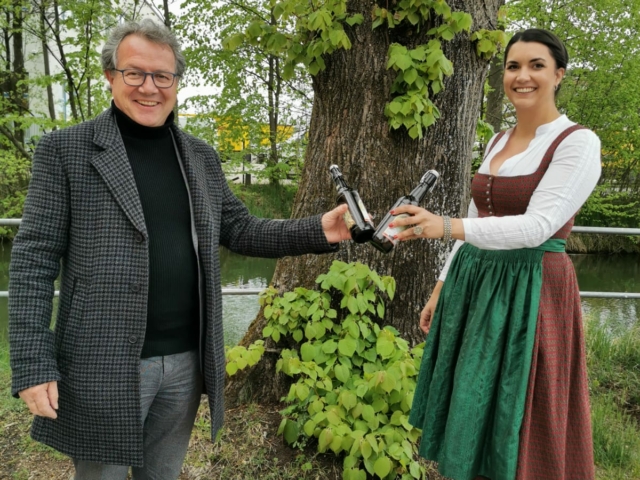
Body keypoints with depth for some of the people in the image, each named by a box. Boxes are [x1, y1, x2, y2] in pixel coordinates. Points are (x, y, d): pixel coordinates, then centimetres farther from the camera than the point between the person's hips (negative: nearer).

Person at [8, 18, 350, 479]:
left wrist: (318, 231, -4)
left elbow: (242, 231, 10)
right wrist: (33, 363, -14)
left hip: (186, 360, 4)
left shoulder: (201, 157, 7)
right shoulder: (64, 150, -6)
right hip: (104, 365, -4)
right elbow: (34, 259, -8)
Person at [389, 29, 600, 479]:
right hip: (474, 283, 7)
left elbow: (538, 226, -23)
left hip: (529, 289, -7)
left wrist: (445, 226, -34)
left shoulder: (577, 142, -10)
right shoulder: (498, 142, 12)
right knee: (468, 415, 14)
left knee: (516, 424, 3)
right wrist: (444, 285, 13)